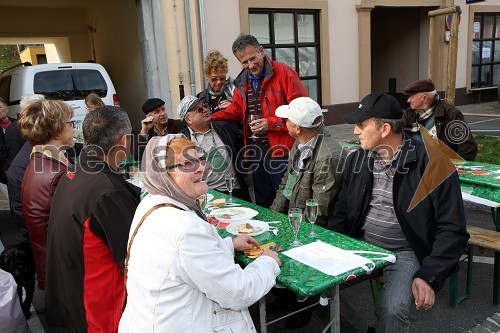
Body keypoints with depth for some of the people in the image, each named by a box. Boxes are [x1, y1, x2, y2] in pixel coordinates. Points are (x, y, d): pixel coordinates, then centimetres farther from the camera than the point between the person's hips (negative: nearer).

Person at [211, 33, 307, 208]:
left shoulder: (284, 73, -9)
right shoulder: (242, 81, 12)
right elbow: (235, 110, 23)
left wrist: (271, 122, -19)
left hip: (280, 151, -6)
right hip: (255, 152, 6)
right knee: (262, 203, 15)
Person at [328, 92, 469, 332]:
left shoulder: (431, 164, -15)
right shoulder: (357, 159, 2)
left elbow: (452, 230, -12)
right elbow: (341, 210, 12)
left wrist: (429, 277, -19)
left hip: (406, 254, -5)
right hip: (361, 246, 6)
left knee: (391, 310, -29)